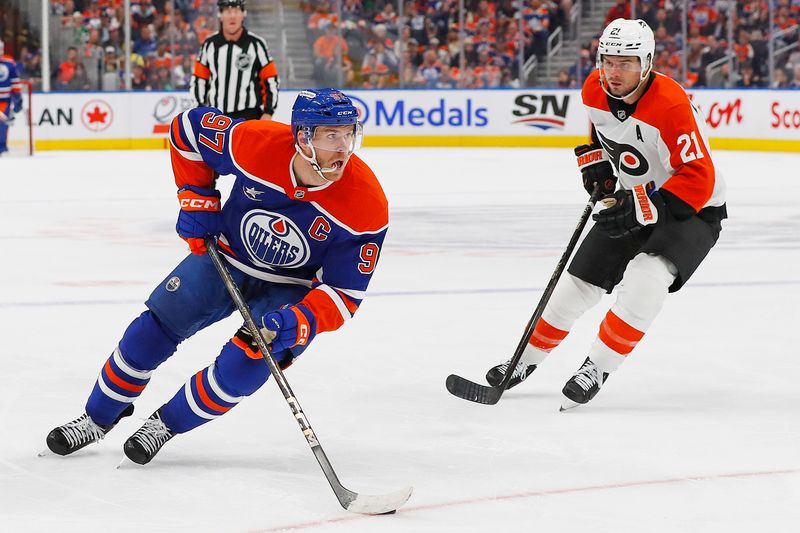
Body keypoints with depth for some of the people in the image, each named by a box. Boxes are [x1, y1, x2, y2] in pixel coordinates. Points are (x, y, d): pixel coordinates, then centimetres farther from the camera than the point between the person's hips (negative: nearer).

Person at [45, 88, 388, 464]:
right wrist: (196, 199, -12)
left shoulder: (367, 207, -31)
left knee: (242, 368, -20)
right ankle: (98, 418, 20)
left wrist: (297, 324, -40)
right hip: (226, 254, 2)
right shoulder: (256, 142, -29)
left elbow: (343, 293, -24)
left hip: (293, 288, -2)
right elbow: (188, 127, -8)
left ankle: (165, 424, 5)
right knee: (153, 330, -3)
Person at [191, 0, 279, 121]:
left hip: (249, 116, -4)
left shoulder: (256, 44, -4)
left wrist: (268, 113, -6)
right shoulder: (209, 45, 5)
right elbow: (198, 81, 10)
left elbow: (271, 81, -1)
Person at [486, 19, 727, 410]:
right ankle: (526, 361, 26)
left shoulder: (671, 106, -32)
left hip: (692, 210, -6)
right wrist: (594, 161, -3)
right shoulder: (594, 90, -10)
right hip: (630, 205, 7)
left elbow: (698, 179, -32)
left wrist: (641, 208, -35)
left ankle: (598, 368, -21)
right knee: (579, 283, 7)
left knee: (646, 277, -31)